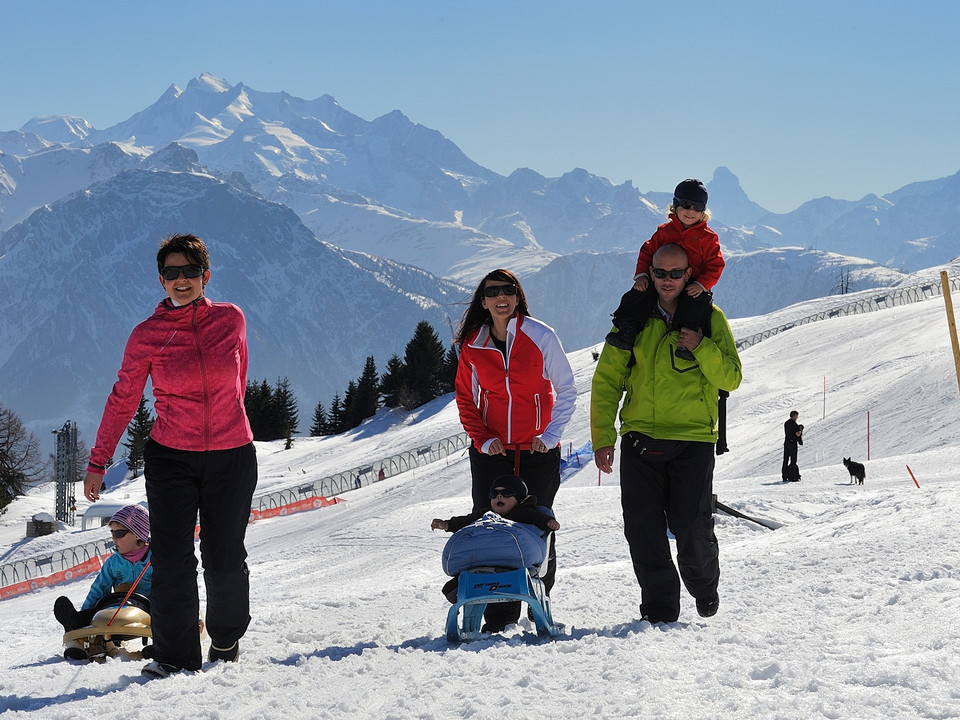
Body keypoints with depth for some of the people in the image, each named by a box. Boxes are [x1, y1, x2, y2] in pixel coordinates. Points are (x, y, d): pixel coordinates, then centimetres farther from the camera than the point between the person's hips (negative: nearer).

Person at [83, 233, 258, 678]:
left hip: (232, 457, 1)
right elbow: (123, 400, 4)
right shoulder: (147, 335, -5)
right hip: (171, 458, -1)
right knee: (172, 558, -10)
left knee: (224, 558, 7)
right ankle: (176, 656, 0)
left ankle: (227, 637, 32)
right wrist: (98, 462, 5)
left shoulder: (230, 320, -2)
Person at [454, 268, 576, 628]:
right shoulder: (473, 346, 2)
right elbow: (465, 399, 11)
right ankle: (501, 610, 3)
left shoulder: (541, 337, -6)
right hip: (491, 452, 2)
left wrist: (550, 436, -7)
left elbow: (566, 391, 1)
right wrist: (482, 439, -3)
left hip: (537, 452, -2)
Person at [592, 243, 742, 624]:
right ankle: (659, 605, 8)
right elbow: (607, 381, 9)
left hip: (693, 439, -2)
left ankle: (704, 588, 25)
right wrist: (603, 437, 1)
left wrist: (701, 348, -16)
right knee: (643, 528, -4)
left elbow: (731, 378, 1)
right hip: (640, 440, 2)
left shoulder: (710, 319, 6)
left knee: (692, 528, -4)